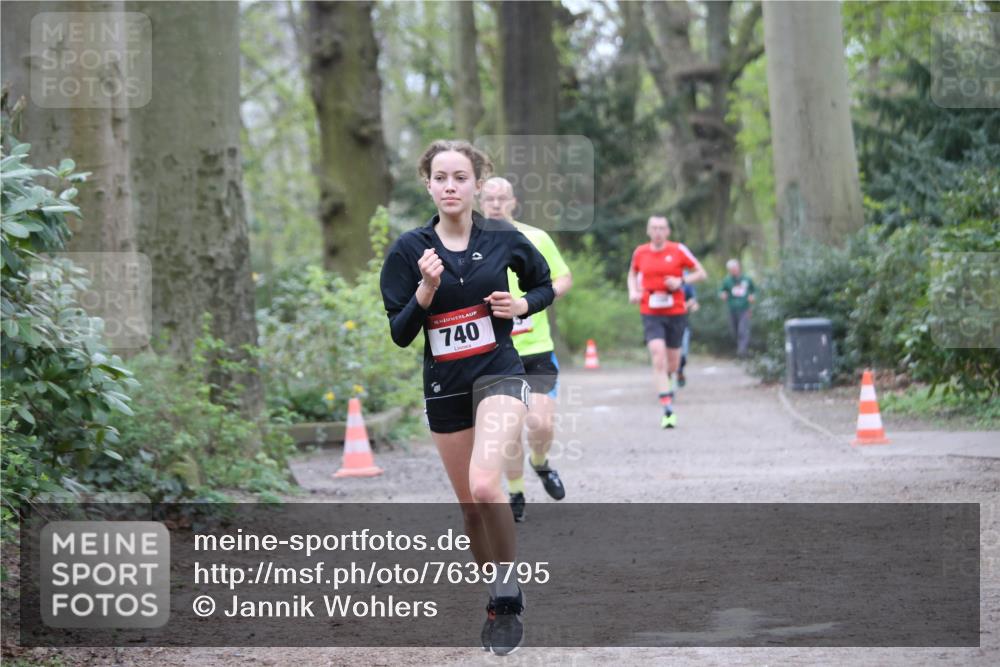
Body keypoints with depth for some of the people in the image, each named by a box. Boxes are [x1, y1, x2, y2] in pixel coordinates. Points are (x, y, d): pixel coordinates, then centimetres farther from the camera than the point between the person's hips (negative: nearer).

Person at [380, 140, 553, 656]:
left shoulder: (504, 239, -5)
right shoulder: (410, 249, -4)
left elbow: (545, 284, 13)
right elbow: (399, 335, -5)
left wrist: (522, 305, -8)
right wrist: (426, 289, -21)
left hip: (498, 374, -3)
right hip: (444, 385, 3)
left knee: (484, 484, -27)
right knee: (470, 506, 12)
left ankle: (507, 599, -12)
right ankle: (497, 601, 32)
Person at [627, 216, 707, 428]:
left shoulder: (678, 250, -3)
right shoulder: (640, 252, 3)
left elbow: (701, 273, 3)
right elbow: (632, 274, 23)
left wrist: (681, 281, -14)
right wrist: (633, 292, 3)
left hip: (676, 313, 0)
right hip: (651, 313, 0)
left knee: (672, 361, 11)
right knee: (658, 356, -18)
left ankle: (668, 379, 50)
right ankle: (668, 410, -21)